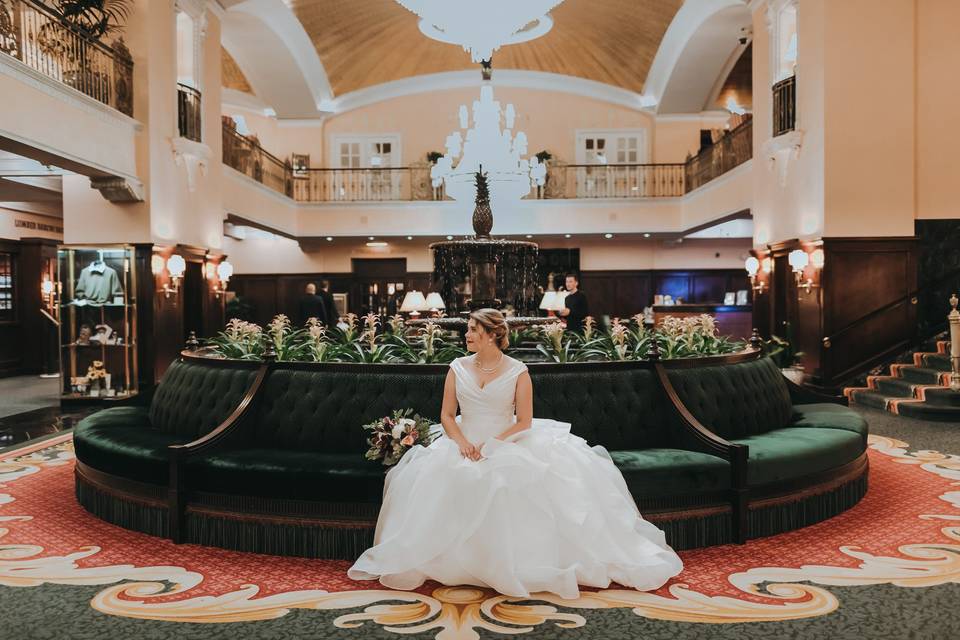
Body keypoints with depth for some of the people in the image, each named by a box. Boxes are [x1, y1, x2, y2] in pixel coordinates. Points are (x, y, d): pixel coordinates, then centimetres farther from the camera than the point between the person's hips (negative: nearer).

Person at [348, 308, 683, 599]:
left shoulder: (517, 371, -2)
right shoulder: (458, 368, 6)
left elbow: (524, 421, -5)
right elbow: (446, 415, 5)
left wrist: (492, 444, -18)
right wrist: (462, 442, -14)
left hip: (508, 444, -2)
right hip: (465, 445, 2)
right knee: (431, 476, -28)